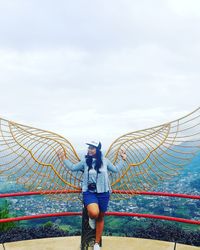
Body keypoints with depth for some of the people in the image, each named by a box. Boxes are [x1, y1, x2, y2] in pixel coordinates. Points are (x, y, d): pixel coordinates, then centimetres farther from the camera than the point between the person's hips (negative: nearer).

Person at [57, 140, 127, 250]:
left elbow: (116, 169, 15)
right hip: (89, 192, -1)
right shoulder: (85, 161, 0)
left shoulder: (105, 161, 1)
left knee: (100, 218, 12)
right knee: (94, 213, -30)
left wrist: (122, 159, 11)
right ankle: (91, 218, 11)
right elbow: (73, 167, 11)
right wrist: (64, 159, 7)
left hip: (103, 193, 2)